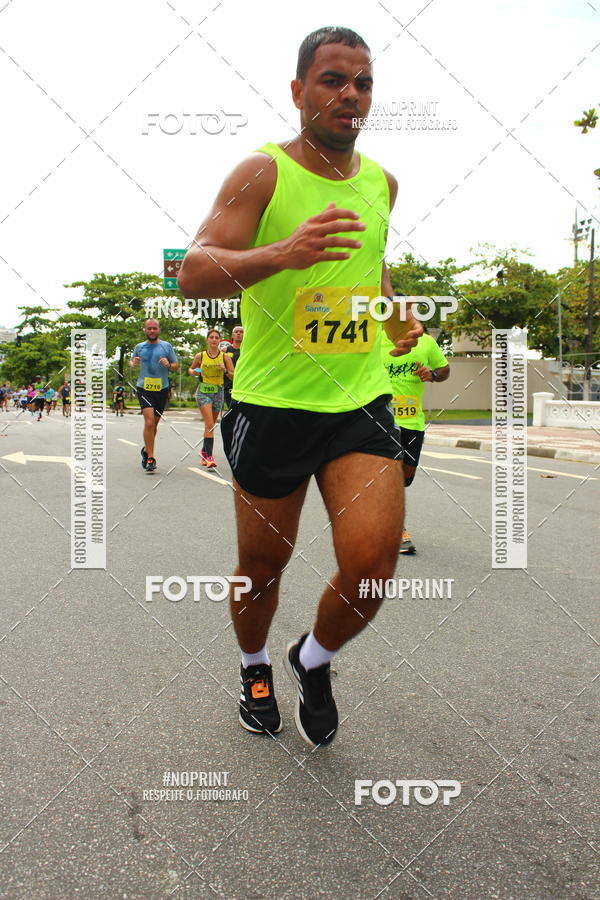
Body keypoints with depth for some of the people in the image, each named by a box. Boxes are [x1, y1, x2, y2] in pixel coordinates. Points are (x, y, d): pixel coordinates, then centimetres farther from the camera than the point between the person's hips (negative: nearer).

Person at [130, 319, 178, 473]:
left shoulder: (166, 346, 7)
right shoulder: (139, 347, 8)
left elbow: (176, 366, 11)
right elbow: (131, 362, 21)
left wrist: (168, 365, -11)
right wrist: (133, 364, -3)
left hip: (162, 389, 2)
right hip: (144, 389, -2)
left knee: (154, 423, 12)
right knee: (149, 422, -16)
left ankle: (147, 450, 34)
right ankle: (150, 458, -10)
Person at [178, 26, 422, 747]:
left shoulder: (381, 183, 11)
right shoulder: (262, 172, -5)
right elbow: (193, 274, -17)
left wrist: (396, 314, 13)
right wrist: (284, 251, -33)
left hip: (361, 401, 3)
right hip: (271, 402, -3)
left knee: (372, 564, -11)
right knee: (263, 563, 11)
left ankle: (313, 661, 22)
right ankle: (255, 668, 42)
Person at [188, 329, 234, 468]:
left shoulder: (225, 356, 1)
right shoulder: (200, 356, 0)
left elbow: (234, 376, 3)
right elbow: (191, 369, 15)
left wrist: (225, 370, -16)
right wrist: (193, 372, -7)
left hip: (218, 392, 2)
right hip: (203, 392, -2)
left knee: (210, 425, 12)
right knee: (209, 424, -16)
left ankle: (204, 452, 31)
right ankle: (209, 457, -17)